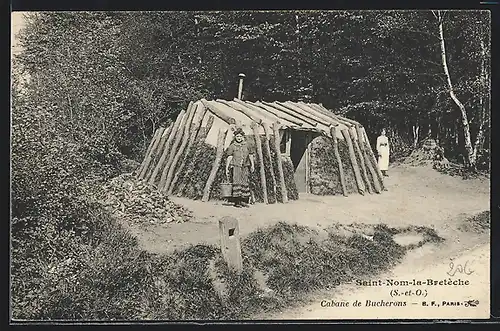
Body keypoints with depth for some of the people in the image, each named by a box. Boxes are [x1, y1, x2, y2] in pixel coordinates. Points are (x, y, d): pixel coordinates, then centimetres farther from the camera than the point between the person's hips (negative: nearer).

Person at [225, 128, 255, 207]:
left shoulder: (247, 145, 10)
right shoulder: (232, 146, 3)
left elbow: (251, 156, 18)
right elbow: (229, 157, 2)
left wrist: (252, 165, 14)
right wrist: (226, 168, -2)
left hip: (245, 167, 3)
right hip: (235, 166, -3)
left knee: (245, 183, 1)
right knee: (236, 183, -10)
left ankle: (244, 201, 7)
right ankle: (237, 202, -9)